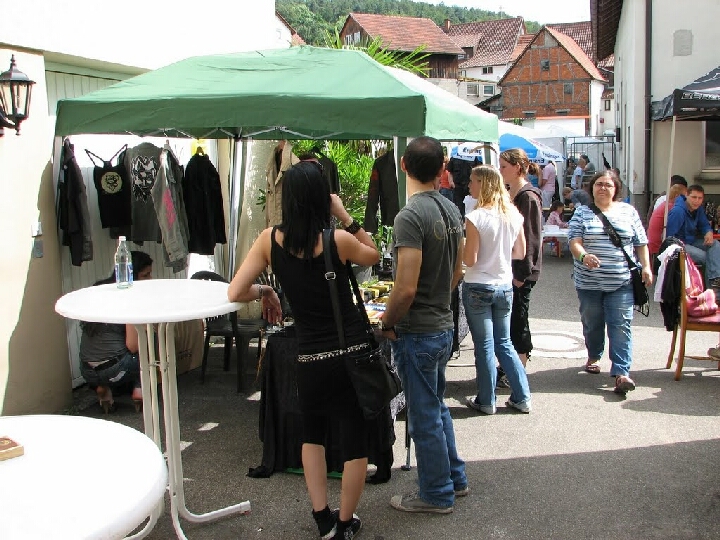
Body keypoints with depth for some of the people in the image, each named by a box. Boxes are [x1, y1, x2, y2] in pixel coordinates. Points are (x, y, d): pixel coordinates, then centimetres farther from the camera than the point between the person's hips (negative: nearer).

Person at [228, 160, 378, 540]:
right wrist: (345, 216, 2)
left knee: (312, 433, 26)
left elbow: (235, 293, -9)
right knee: (355, 440, 14)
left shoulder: (270, 239, -7)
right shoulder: (338, 240, -12)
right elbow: (374, 255, 10)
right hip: (353, 354, -2)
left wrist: (264, 292, 10)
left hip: (310, 359, 2)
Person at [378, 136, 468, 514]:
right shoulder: (451, 211, 4)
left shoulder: (410, 217, -22)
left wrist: (386, 324, -11)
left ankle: (436, 494, 21)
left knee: (425, 416, 6)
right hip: (443, 325, 9)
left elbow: (406, 288, -26)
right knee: (436, 405, 23)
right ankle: (454, 478, 36)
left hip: (417, 333, -8)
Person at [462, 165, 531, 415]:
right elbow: (520, 253, 9)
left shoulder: (476, 217, -17)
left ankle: (486, 401, 17)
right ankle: (522, 398, 20)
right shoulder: (514, 214, 1)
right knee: (504, 343, 17)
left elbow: (470, 260, -16)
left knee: (485, 346, 5)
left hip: (478, 288, -5)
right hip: (505, 286, 6)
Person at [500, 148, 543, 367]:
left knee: (518, 320, 0)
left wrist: (522, 273, -17)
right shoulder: (510, 195, 13)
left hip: (521, 272, -9)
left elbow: (532, 238, -17)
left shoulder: (528, 197, -14)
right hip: (507, 269, 9)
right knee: (507, 320, 14)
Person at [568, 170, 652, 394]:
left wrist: (646, 267, 4)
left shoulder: (628, 212, 8)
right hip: (589, 282, 0)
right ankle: (593, 357, 37)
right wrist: (584, 256, -27)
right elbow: (574, 242, -8)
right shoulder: (582, 213, 3)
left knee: (621, 326, -7)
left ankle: (621, 373, -10)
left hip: (621, 283, 0)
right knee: (592, 324, 13)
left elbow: (641, 243, 12)